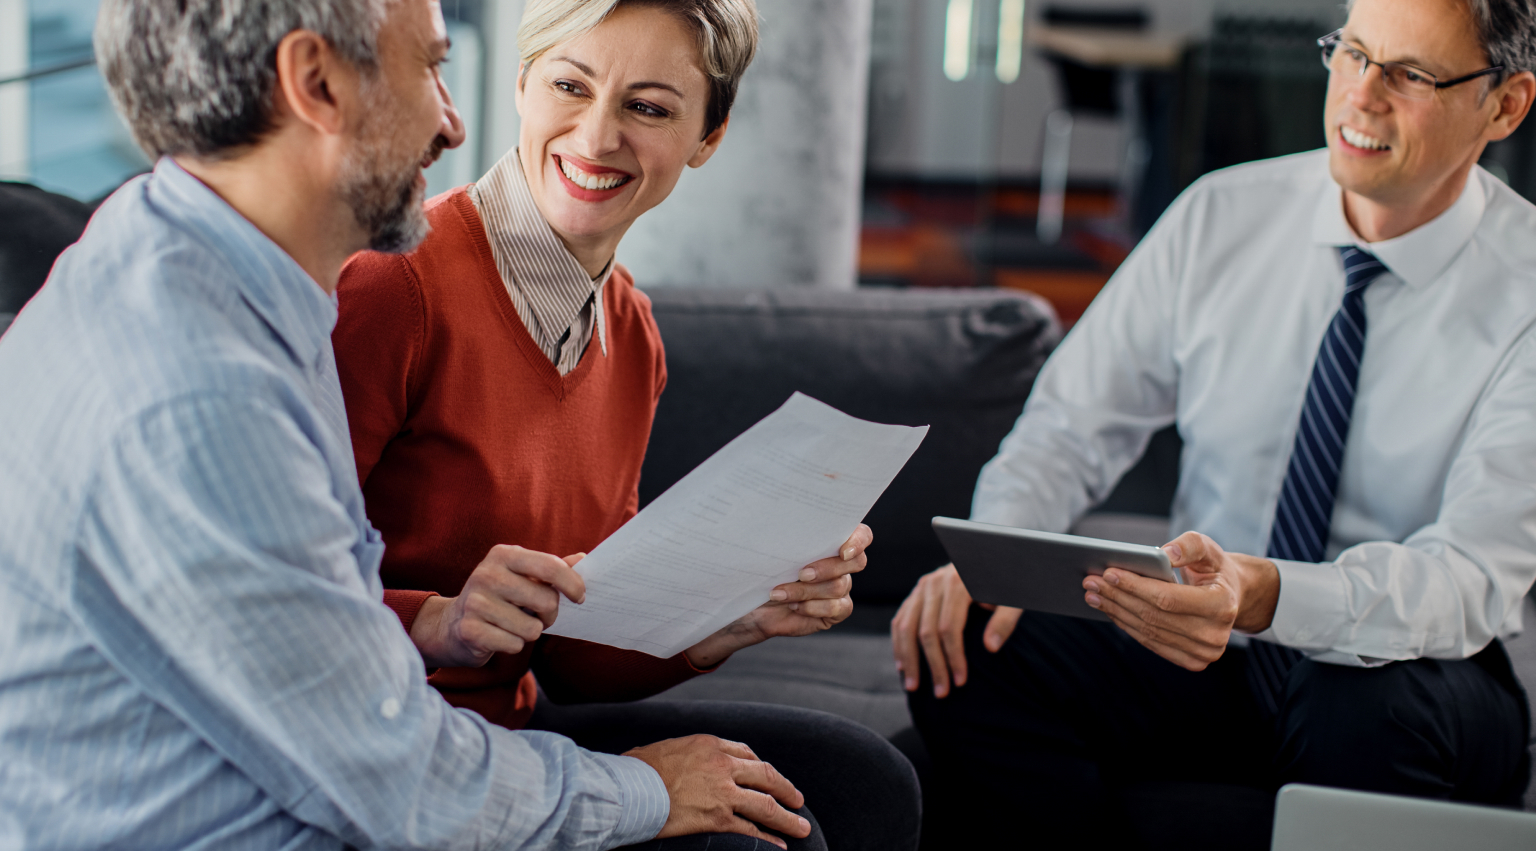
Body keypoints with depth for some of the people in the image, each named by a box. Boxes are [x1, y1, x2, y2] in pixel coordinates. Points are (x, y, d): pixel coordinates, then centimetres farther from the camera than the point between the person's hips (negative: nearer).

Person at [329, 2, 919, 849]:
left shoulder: (630, 335, 6)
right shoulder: (395, 285, -18)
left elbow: (573, 655, 9)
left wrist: (729, 619, -7)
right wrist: (439, 622, -32)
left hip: (515, 723, 7)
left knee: (861, 782, -3)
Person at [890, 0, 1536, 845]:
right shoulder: (1220, 218, -2)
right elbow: (1073, 424, 3)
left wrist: (1264, 594, -42)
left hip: (1398, 675, -2)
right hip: (1201, 657, 3)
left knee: (1371, 714, -38)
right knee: (963, 659, -23)